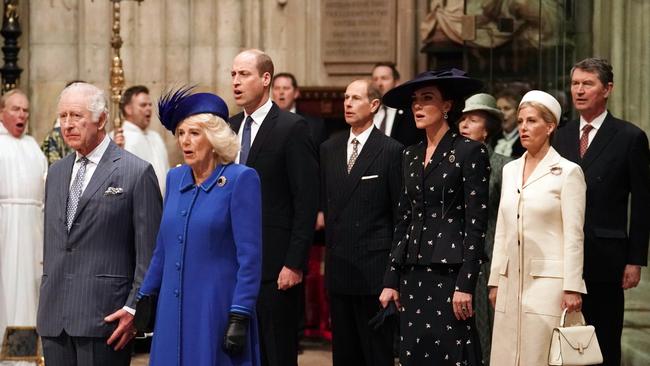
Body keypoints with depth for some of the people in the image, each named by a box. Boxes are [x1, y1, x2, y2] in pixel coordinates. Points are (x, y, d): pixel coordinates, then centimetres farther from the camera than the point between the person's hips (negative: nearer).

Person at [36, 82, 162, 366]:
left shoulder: (137, 172, -4)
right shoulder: (56, 173, 17)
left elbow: (149, 253, -7)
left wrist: (134, 309, -12)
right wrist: (46, 302, 17)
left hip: (104, 316, -6)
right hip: (53, 319, 6)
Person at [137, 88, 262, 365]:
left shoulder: (241, 179, -8)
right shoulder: (175, 178, 10)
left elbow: (250, 257, -11)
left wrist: (239, 317, -15)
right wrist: (144, 299, 17)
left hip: (216, 309, -6)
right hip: (173, 311, 6)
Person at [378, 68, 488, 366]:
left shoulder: (470, 152, -6)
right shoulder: (411, 156, 14)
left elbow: (476, 222, -10)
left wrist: (465, 285, -15)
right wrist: (391, 280, 11)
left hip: (450, 271, -6)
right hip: (413, 273, 7)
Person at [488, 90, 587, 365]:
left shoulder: (567, 172, -4)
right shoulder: (510, 170, 13)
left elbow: (573, 236, -8)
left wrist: (572, 288, -12)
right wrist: (495, 280, 13)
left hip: (548, 280, -6)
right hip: (511, 281, 6)